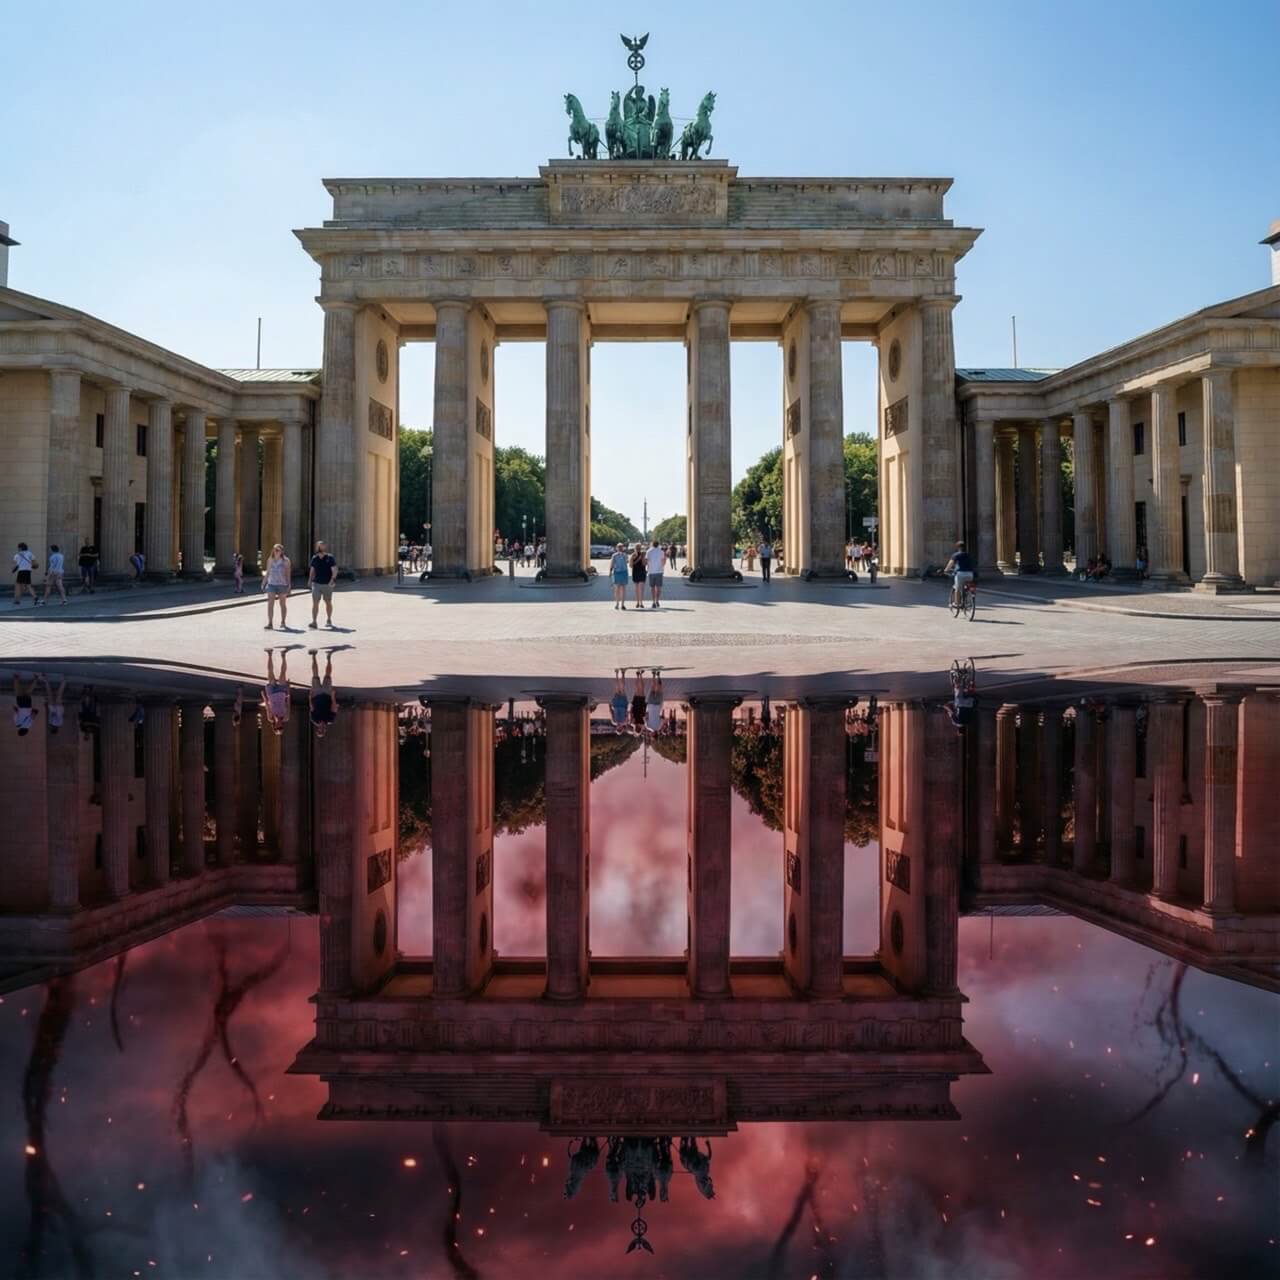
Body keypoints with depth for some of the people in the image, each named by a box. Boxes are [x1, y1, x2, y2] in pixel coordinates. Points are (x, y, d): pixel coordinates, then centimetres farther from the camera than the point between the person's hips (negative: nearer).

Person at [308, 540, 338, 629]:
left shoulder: (330, 558, -7)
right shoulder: (314, 558, 4)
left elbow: (335, 570, -11)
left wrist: (332, 580, -23)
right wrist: (310, 580, 13)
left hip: (327, 584, -2)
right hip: (316, 584, 2)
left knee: (328, 602, 12)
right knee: (315, 603, -8)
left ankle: (329, 620, 29)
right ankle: (314, 622, -12)